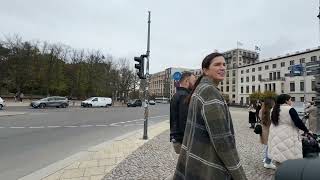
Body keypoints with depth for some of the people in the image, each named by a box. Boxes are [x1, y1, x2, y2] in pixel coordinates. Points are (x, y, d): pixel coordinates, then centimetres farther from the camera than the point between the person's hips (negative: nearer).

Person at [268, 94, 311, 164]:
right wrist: (307, 131, 3)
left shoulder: (274, 110, 8)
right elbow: (298, 122, -13)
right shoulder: (290, 109, -12)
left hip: (276, 138, 7)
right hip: (287, 138, -6)